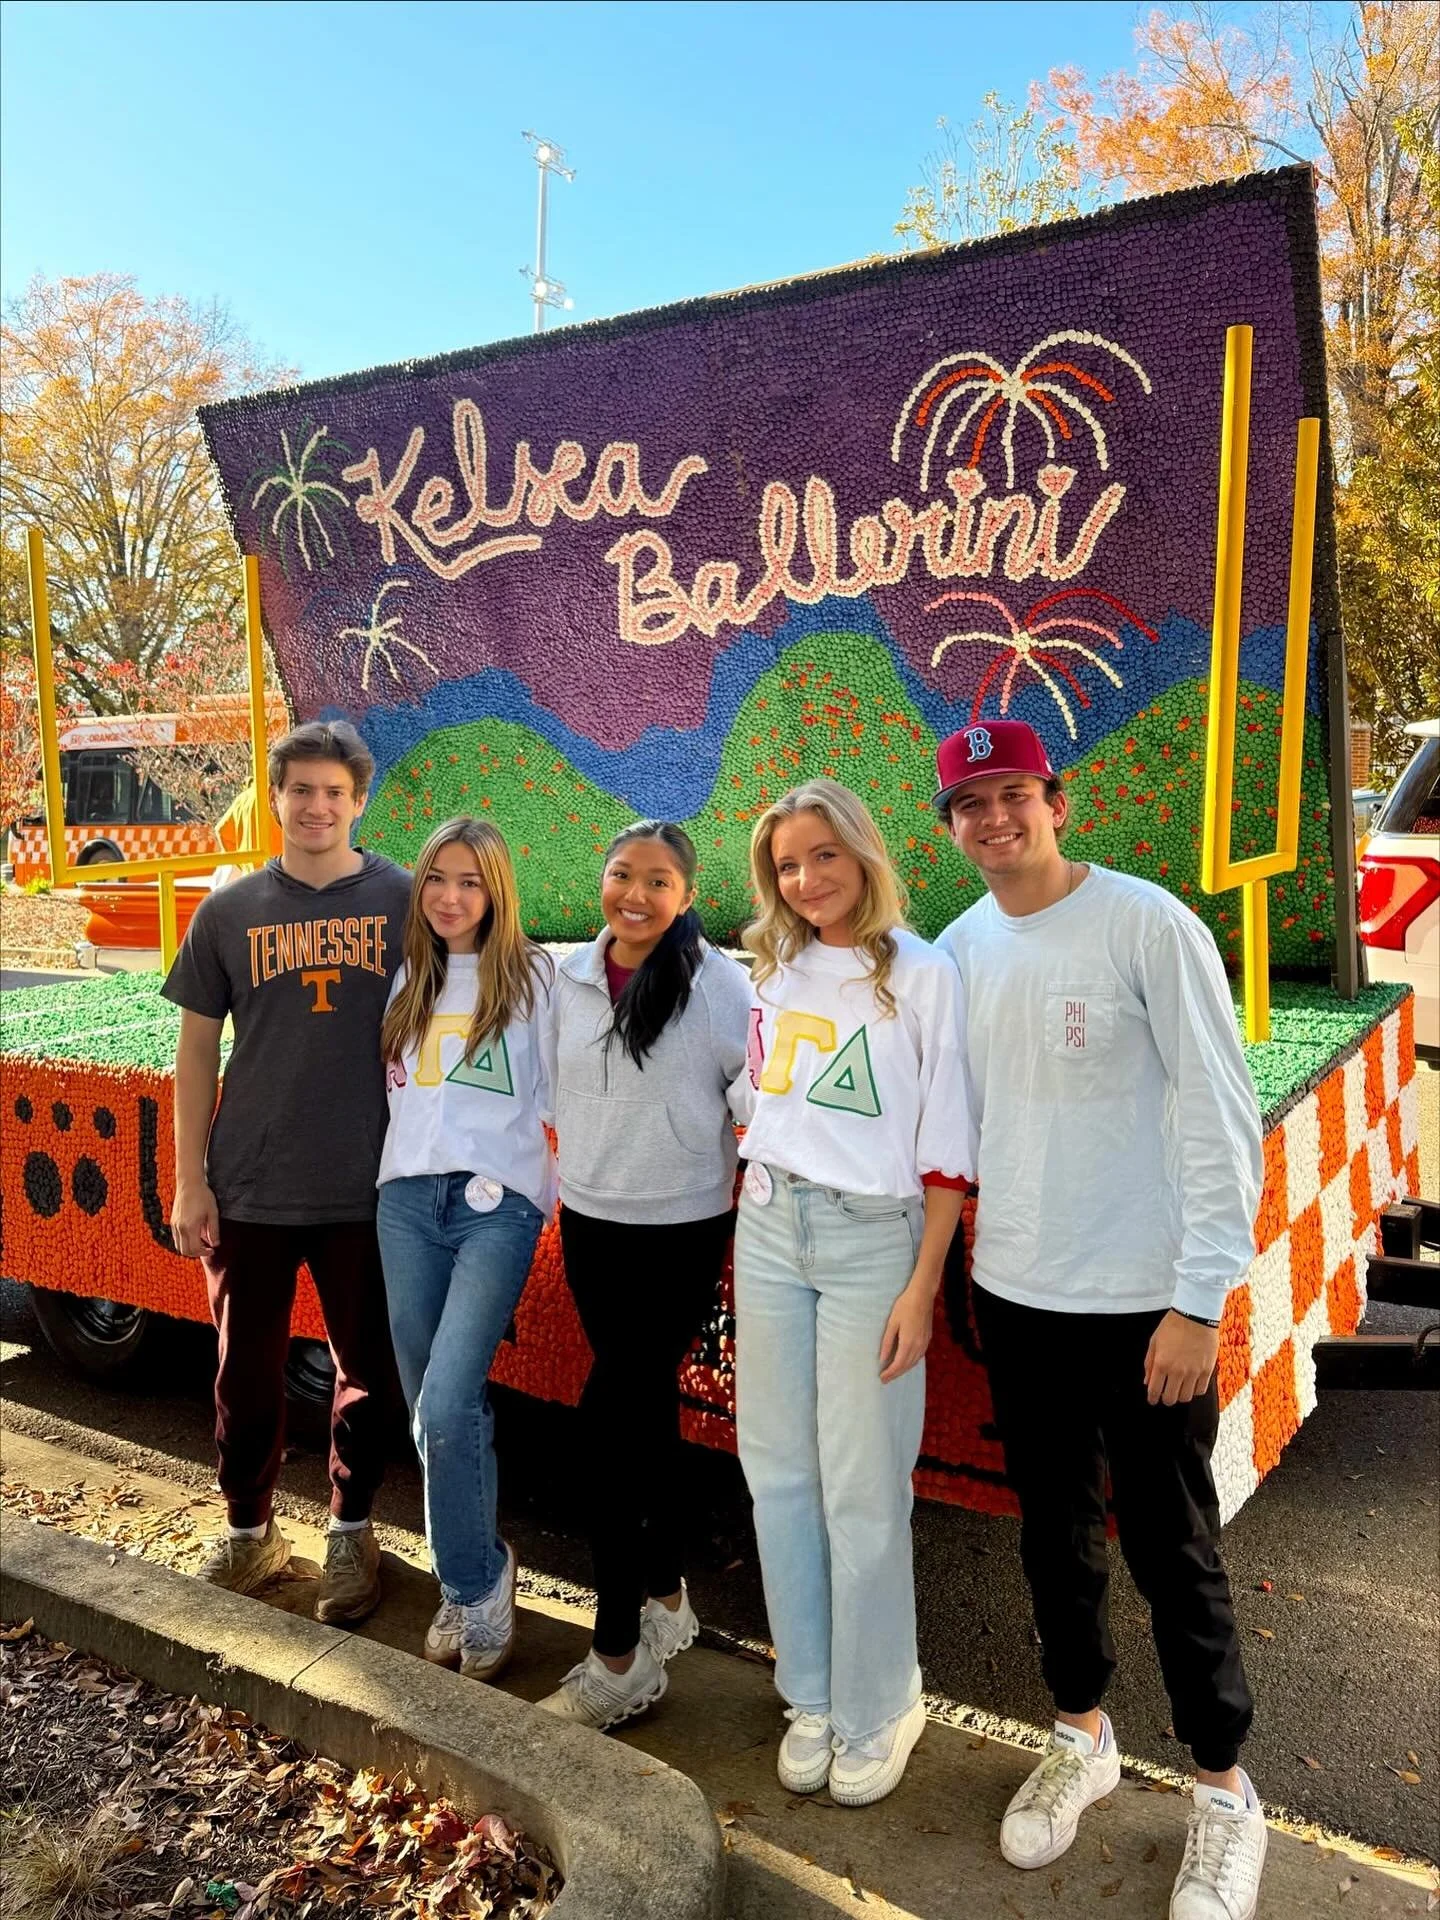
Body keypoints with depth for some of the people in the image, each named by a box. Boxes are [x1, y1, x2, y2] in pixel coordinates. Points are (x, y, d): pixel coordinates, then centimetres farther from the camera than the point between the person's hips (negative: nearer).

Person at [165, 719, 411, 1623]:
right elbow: (198, 1048, 4)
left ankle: (352, 1531, 33)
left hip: (370, 1185, -1)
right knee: (248, 1370, 14)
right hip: (251, 1187, 1)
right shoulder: (230, 912, 1)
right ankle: (250, 1530, 36)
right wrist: (189, 1181, 1)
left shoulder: (405, 900, -3)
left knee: (367, 1369, 12)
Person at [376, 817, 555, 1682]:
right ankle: (473, 1577, 28)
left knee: (446, 1409, -15)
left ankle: (475, 1586, 8)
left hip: (498, 1202, -5)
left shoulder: (535, 975, -1)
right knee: (434, 1411, 9)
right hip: (409, 1199, 5)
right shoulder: (408, 979, 14)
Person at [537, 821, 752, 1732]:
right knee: (648, 1409, 17)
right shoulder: (572, 975, 2)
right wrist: (583, 1165, 13)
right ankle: (667, 1596, 34)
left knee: (611, 1416, -7)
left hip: (680, 1231, -5)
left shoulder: (719, 983, -13)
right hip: (589, 1222, 5)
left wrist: (743, 1179, -10)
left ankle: (619, 1654, 7)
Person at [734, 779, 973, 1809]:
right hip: (769, 1227, 5)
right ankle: (811, 1695, 28)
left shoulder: (922, 973, -7)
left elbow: (945, 1147, -8)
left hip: (870, 1235, -5)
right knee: (779, 1472, 10)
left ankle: (879, 1710, 22)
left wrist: (923, 1287, -11)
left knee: (861, 1488, 0)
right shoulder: (779, 969, 9)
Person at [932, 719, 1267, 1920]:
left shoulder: (1149, 924, -14)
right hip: (1014, 1292, 5)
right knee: (1053, 1529, 18)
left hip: (1143, 1301, -5)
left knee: (1170, 1547, 8)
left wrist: (1199, 1299, -16)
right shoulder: (960, 947, 3)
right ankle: (1082, 1739, 41)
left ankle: (1224, 1791, 30)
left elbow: (1223, 1121, -14)